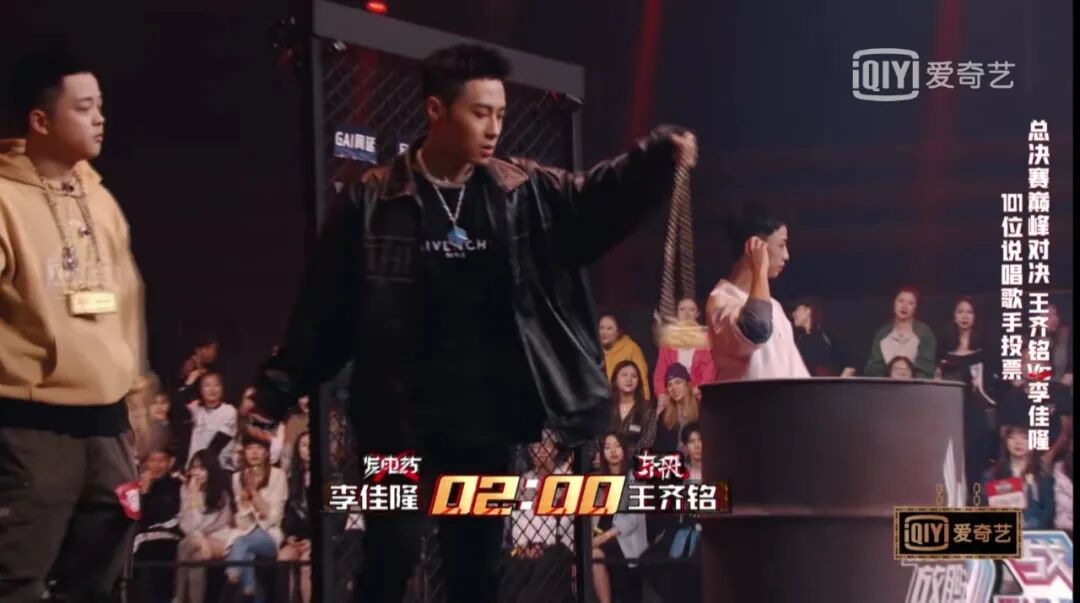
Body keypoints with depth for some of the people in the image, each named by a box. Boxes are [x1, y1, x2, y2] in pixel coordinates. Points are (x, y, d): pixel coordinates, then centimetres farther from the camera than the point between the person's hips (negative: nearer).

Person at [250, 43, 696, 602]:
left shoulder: (523, 191, 5)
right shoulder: (372, 200, -5)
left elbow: (597, 198, -5)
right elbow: (325, 301, -3)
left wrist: (657, 158, -24)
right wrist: (282, 383, -6)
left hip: (483, 420, 4)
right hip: (401, 419, -4)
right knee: (393, 554, -8)